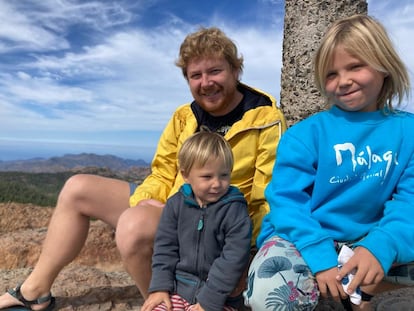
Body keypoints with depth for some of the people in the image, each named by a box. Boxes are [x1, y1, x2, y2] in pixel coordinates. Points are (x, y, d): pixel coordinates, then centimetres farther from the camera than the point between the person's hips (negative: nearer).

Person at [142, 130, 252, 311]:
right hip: (178, 288, 4)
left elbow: (234, 260, -15)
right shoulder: (176, 204, 0)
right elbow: (165, 247, 5)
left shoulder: (235, 210, -13)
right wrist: (160, 286, -2)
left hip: (218, 296, -3)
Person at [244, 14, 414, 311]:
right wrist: (321, 258, -25)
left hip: (365, 242, 3)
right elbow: (286, 199, -12)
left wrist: (381, 246, -25)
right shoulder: (307, 133, -7)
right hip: (300, 240, -2)